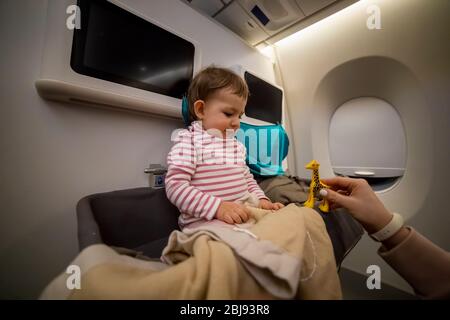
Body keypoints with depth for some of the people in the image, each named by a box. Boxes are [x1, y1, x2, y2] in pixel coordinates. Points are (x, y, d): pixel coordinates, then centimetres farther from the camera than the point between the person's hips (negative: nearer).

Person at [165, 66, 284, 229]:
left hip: (244, 214, 7)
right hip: (204, 221, -6)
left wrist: (261, 200, 4)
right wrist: (217, 207, -24)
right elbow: (175, 186, -16)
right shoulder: (188, 141, -7)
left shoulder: (237, 145, 14)